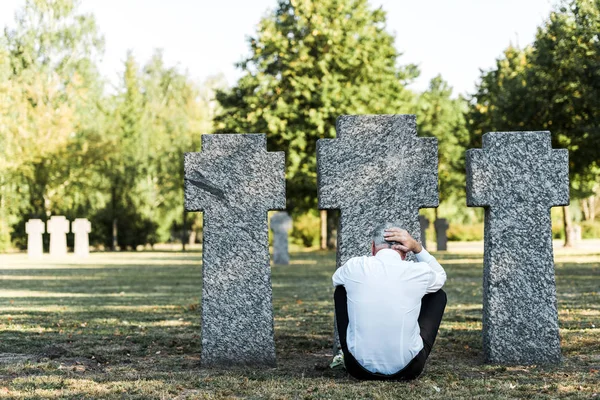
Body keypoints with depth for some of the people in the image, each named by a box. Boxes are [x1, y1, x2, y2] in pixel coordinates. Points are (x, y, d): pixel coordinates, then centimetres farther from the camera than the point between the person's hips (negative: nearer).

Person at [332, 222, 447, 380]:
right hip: (407, 371, -1)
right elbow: (441, 276, 20)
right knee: (438, 294, 20)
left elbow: (336, 279, 23)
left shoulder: (354, 267, -4)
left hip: (359, 369, 1)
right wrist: (417, 247, 7)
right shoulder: (419, 272, -7)